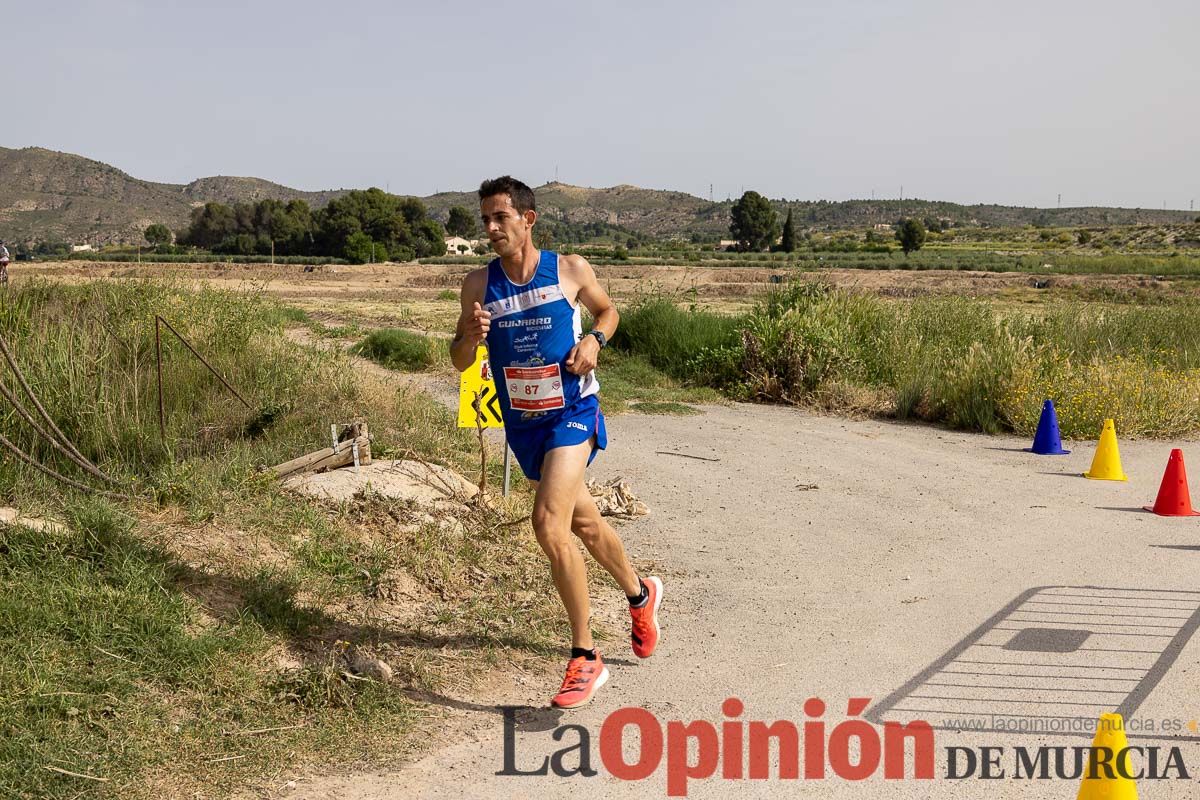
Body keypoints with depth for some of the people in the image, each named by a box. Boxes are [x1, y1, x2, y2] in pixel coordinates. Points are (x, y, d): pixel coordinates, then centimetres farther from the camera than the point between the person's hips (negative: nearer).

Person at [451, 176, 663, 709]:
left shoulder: (570, 269, -8)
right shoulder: (479, 284, -3)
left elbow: (607, 311, 11)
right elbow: (460, 362, 2)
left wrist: (594, 340, -10)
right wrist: (472, 335, -19)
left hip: (572, 414, -4)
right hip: (522, 423, 4)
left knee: (549, 524, -21)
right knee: (583, 521, 20)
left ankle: (585, 658, -9)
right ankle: (640, 595, 48)